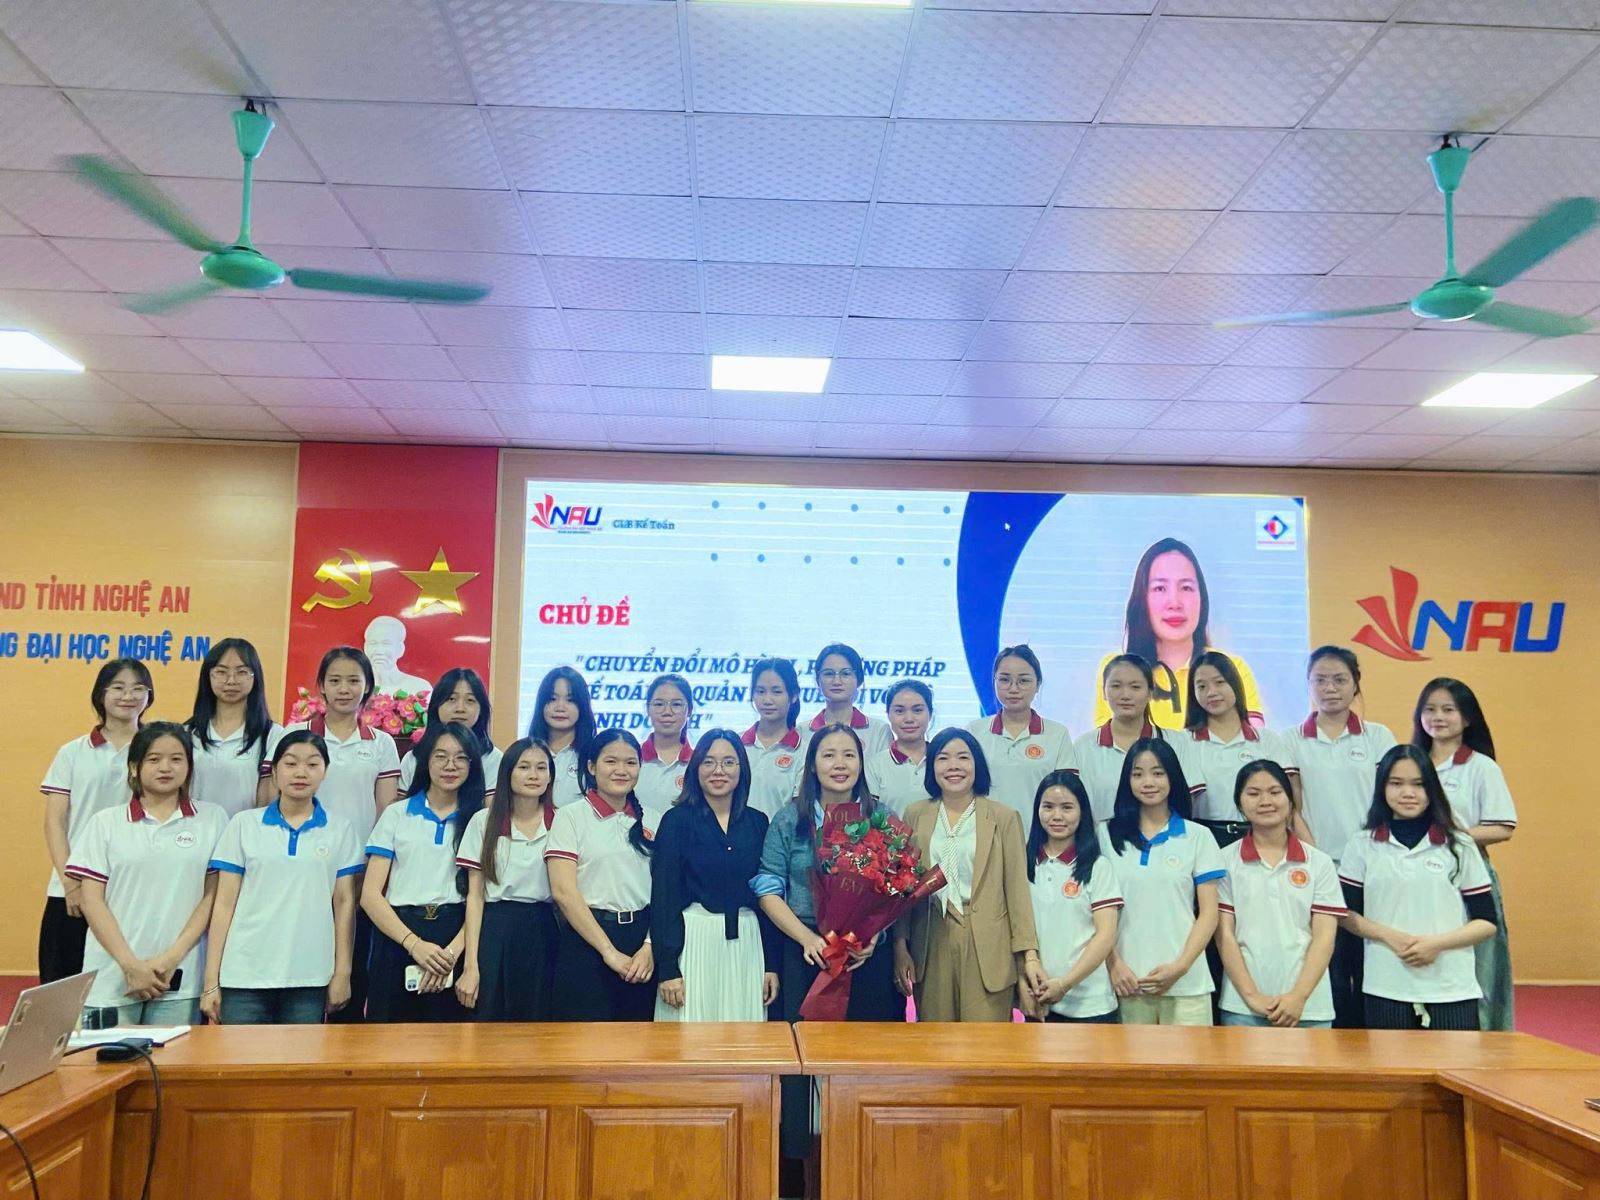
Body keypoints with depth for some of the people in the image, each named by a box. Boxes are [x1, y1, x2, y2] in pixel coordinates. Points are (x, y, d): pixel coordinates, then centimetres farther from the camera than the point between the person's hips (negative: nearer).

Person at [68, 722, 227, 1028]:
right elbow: (92, 900, 2)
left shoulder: (212, 819, 5)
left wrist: (172, 958, -7)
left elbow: (212, 896, 3)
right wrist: (130, 965, -7)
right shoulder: (105, 822, 6)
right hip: (111, 980, 1)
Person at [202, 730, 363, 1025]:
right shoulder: (244, 824, 4)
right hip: (244, 976, 0)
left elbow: (344, 903, 5)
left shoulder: (340, 830, 5)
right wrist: (211, 979, 1)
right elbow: (225, 903, 4)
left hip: (310, 978, 0)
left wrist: (342, 973, 2)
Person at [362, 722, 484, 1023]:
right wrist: (414, 943, -13)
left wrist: (453, 951, -16)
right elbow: (371, 895, 0)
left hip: (456, 939, 0)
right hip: (398, 937, 0)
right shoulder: (396, 815, 7)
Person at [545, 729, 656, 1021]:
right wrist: (609, 950, -12)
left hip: (642, 941, 4)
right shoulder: (570, 816, -2)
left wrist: (650, 947, -9)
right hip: (587, 939, -3)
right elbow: (563, 891, -9)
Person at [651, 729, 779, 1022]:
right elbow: (663, 896, -6)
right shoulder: (677, 820, -2)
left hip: (747, 945, 3)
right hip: (693, 943, -3)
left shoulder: (757, 822, 8)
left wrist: (772, 963, 5)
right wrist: (667, 968, -11)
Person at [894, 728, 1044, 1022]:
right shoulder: (915, 815, 8)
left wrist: (1029, 954, -5)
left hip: (987, 950, -2)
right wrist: (900, 946, 1)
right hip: (931, 948, 2)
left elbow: (1017, 889, 1)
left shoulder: (1003, 818, 3)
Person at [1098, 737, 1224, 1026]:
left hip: (1186, 983, -1)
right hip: (1127, 981, 1)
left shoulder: (1198, 836, 4)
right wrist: (1113, 965, -6)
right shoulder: (1108, 834, 7)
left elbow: (1209, 912, 2)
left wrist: (1180, 966, -9)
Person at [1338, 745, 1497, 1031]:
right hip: (1385, 991, 0)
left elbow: (1486, 922, 4)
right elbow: (1346, 913, 7)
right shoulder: (1362, 846, 6)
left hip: (1452, 992, 0)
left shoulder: (1459, 847, 4)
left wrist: (1437, 943, -11)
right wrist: (1390, 936, -10)